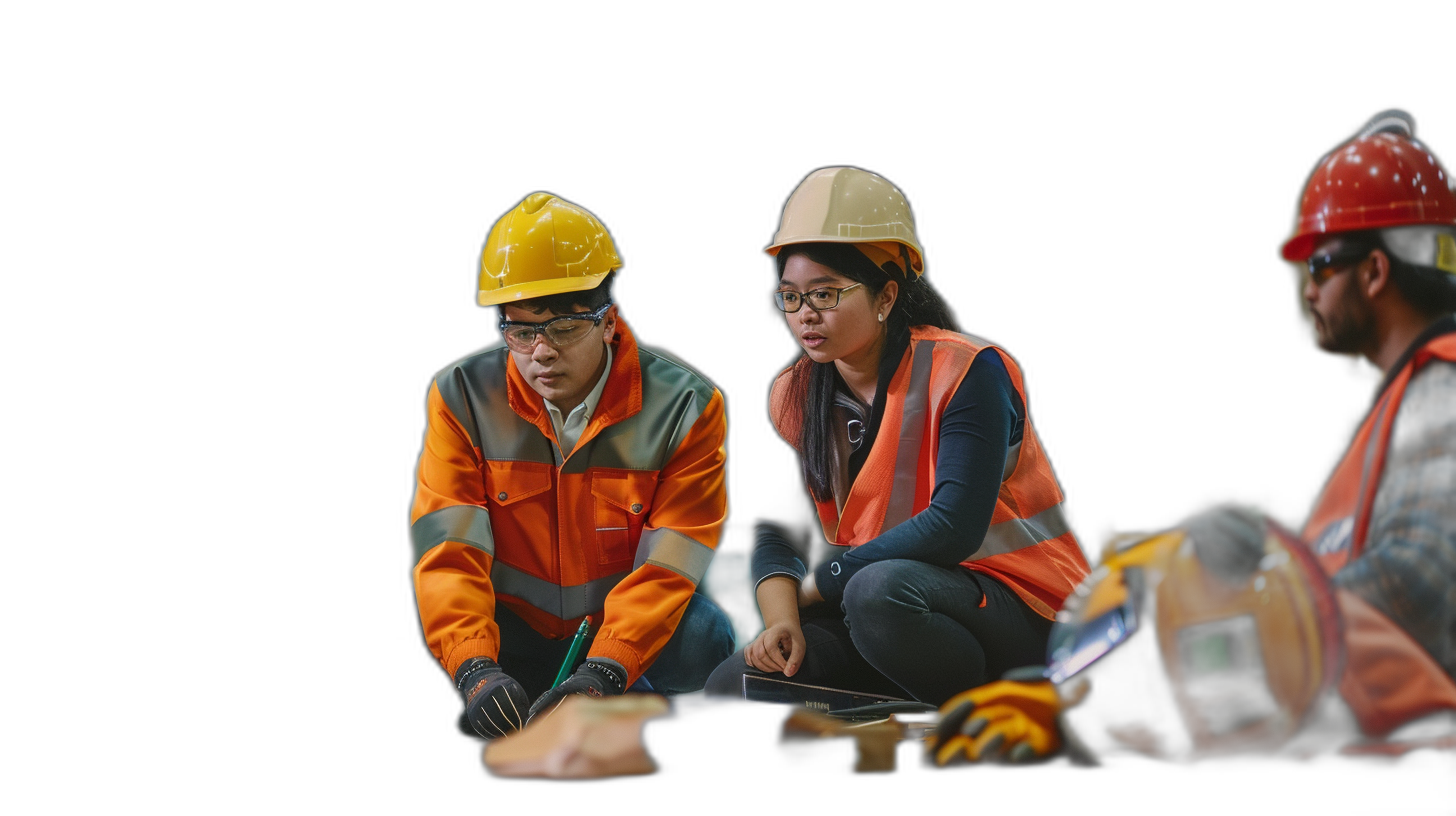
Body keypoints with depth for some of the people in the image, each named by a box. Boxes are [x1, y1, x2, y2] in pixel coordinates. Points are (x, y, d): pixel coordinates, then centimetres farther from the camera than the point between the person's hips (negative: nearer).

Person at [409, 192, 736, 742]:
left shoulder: (684, 406, -11)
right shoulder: (462, 398, -7)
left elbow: (667, 566, -18)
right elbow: (448, 551, -16)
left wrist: (604, 672, -34)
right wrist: (476, 671, -34)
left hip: (629, 640, -1)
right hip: (512, 638, 1)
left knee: (701, 638, -32)